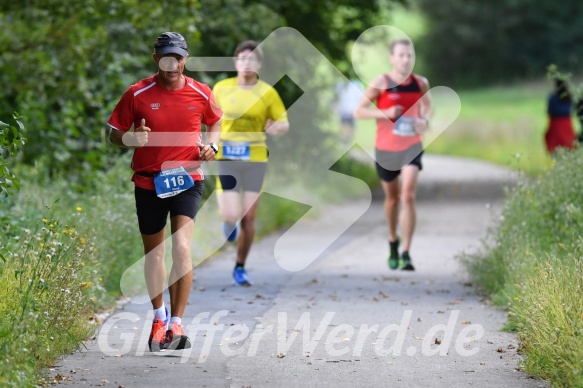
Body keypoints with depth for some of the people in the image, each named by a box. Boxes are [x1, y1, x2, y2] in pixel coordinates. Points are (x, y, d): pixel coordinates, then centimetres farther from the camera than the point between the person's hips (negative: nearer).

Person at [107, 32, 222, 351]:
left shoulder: (201, 93, -1)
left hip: (187, 181, -1)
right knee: (153, 253, 12)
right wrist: (131, 138, -20)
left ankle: (177, 323, -14)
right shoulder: (137, 94, -5)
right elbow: (114, 133, 2)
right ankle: (159, 316, 33)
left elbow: (216, 122, 19)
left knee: (181, 247, -18)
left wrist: (211, 145, -1)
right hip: (149, 182, 1)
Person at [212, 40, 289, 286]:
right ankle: (229, 223, 26)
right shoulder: (221, 88, 1)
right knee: (231, 216, -14)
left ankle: (240, 268, 19)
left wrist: (277, 128, -20)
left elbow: (284, 124, 3)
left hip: (255, 160, 0)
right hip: (226, 160, 0)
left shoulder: (267, 93, -2)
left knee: (248, 218, 0)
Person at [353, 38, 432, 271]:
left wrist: (425, 120, -5)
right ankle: (393, 241, 41)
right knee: (392, 198, 15)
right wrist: (384, 113, -25)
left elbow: (427, 105, 18)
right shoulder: (381, 83, -10)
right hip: (385, 149, 0)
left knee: (408, 196, -15)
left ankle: (406, 253, -15)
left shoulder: (420, 83, -2)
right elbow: (358, 112, -9)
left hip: (411, 147, 0)